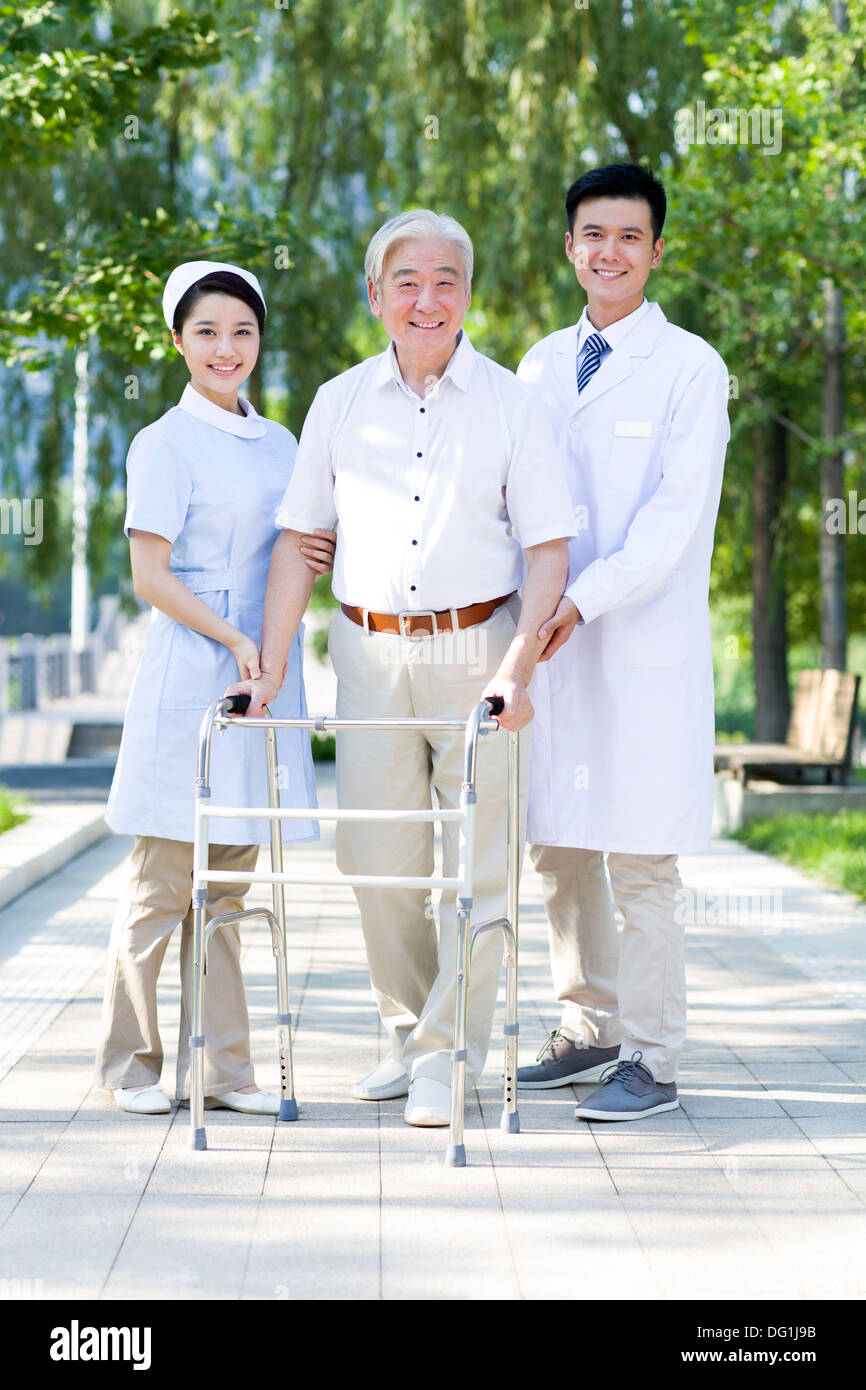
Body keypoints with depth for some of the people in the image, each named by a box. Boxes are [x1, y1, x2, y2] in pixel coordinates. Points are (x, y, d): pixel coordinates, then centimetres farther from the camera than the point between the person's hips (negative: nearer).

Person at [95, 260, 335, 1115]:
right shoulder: (165, 444, -4)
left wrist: (325, 557, 2)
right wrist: (233, 639, -17)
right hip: (191, 676, -6)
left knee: (226, 881, 8)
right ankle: (130, 1061, 8)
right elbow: (150, 575, -9)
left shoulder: (278, 444, 15)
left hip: (262, 675, 6)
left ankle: (220, 1066, 12)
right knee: (163, 878, -2)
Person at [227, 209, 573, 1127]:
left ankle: (448, 1058, 5)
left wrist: (517, 667, -13)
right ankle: (408, 1036, 20)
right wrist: (269, 664, 1)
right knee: (377, 860, 3)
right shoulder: (341, 403, 8)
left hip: (477, 650, -2)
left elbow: (547, 549, -1)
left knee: (474, 864, -3)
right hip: (371, 652, 2)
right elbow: (299, 538, 9)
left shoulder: (509, 404, 1)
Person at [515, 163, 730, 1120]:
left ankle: (651, 1060, 3)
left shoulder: (690, 369, -3)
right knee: (558, 848, 10)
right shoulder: (541, 364, 14)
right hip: (551, 642, 6)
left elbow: (677, 516, -11)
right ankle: (589, 1031, 23)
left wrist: (582, 600, -19)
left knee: (640, 860, -4)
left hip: (645, 646, -5)